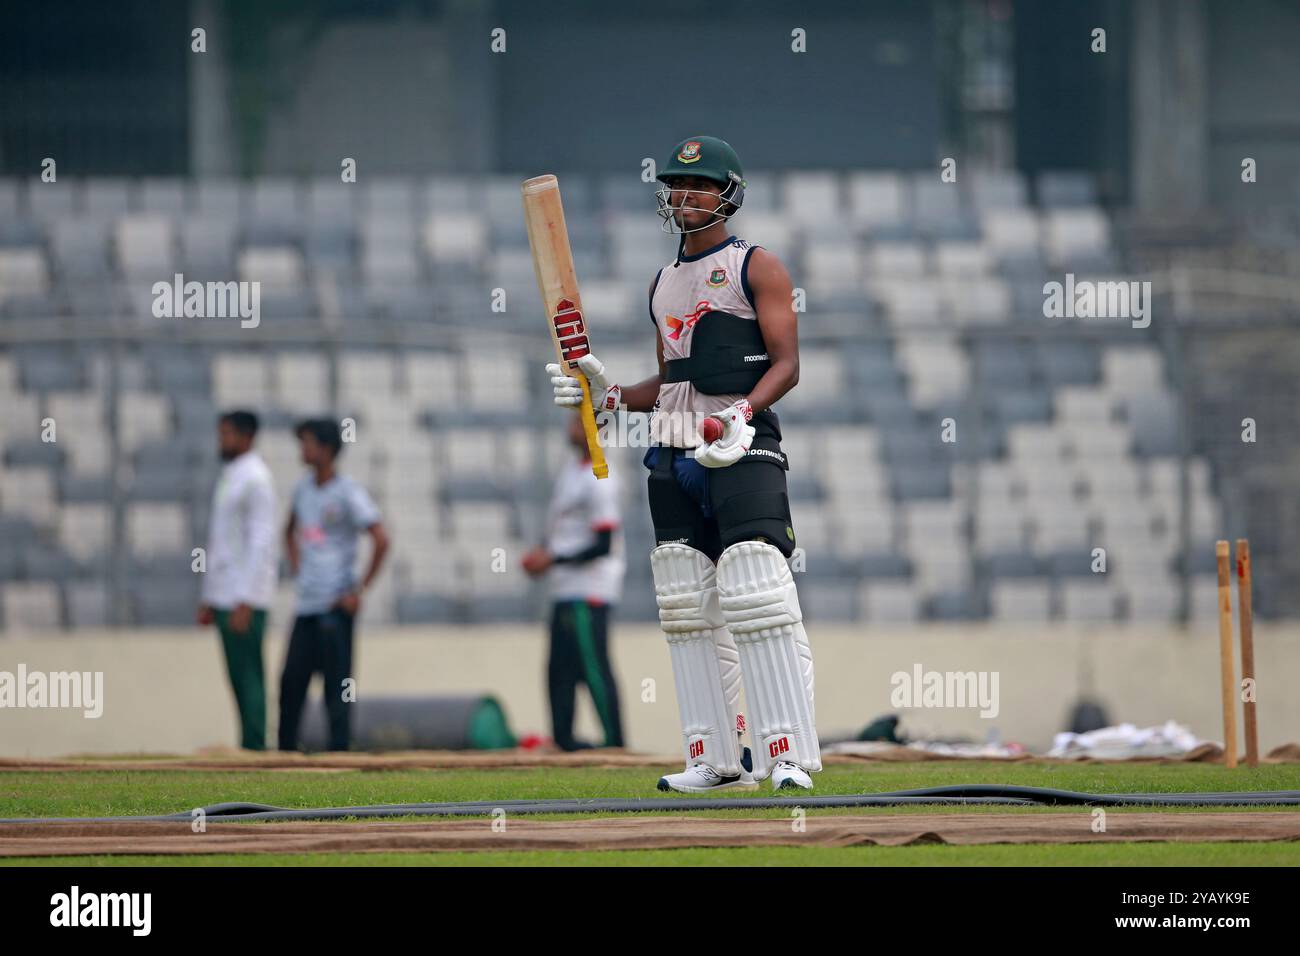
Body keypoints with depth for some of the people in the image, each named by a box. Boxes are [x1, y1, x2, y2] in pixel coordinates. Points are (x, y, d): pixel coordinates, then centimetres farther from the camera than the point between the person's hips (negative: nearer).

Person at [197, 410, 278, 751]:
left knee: (248, 674, -10)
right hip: (223, 595, 9)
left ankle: (254, 748, -11)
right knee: (237, 675, 8)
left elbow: (261, 541, -17)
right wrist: (207, 599, 21)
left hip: (246, 597, -9)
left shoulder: (255, 479, -11)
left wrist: (245, 603, -22)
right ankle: (249, 746, 9)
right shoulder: (228, 477, 18)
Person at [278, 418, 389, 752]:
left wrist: (360, 590, -15)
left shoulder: (348, 493, -9)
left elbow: (381, 539, -16)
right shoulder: (304, 488, 14)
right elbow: (291, 531, 33)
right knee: (292, 680, 7)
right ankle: (285, 750, 12)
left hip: (336, 606, -7)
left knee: (337, 684, -6)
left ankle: (338, 750, -4)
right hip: (307, 601, 7)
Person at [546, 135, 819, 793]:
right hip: (673, 456, 7)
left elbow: (787, 363, -7)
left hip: (743, 449, -7)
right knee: (688, 608, 4)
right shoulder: (664, 283, 22)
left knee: (755, 594, -16)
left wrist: (744, 412, -23)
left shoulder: (757, 267, 2)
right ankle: (715, 758, 7)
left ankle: (788, 754, -19)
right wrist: (608, 395, 11)